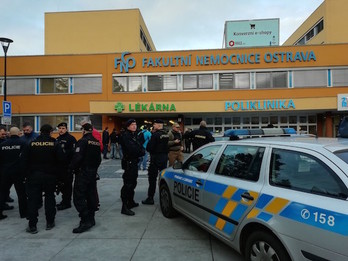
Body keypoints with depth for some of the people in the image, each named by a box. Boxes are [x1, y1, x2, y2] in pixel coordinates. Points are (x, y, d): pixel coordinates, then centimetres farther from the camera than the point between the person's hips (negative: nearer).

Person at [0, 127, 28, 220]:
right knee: (21, 193, 7)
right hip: (19, 172, -3)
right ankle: (23, 213, 13)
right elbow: (25, 159, -13)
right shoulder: (23, 143, -9)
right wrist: (25, 170, -5)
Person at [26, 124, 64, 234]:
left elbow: (27, 159, 2)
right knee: (50, 197, 12)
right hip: (50, 175, -1)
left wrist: (30, 170, 14)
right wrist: (54, 168, 5)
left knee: (33, 199, 6)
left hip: (34, 174, 1)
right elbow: (61, 159, -12)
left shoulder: (32, 143, -3)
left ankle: (32, 225, 9)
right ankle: (50, 222, 19)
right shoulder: (55, 143, -9)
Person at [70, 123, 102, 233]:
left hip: (82, 173, -8)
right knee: (91, 195, 14)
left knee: (79, 197, -4)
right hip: (93, 172, 8)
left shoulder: (82, 141, -14)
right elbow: (99, 158, 14)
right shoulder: (97, 142, 8)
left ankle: (85, 221, -7)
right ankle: (91, 219, 24)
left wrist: (71, 168, -6)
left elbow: (77, 157, -21)